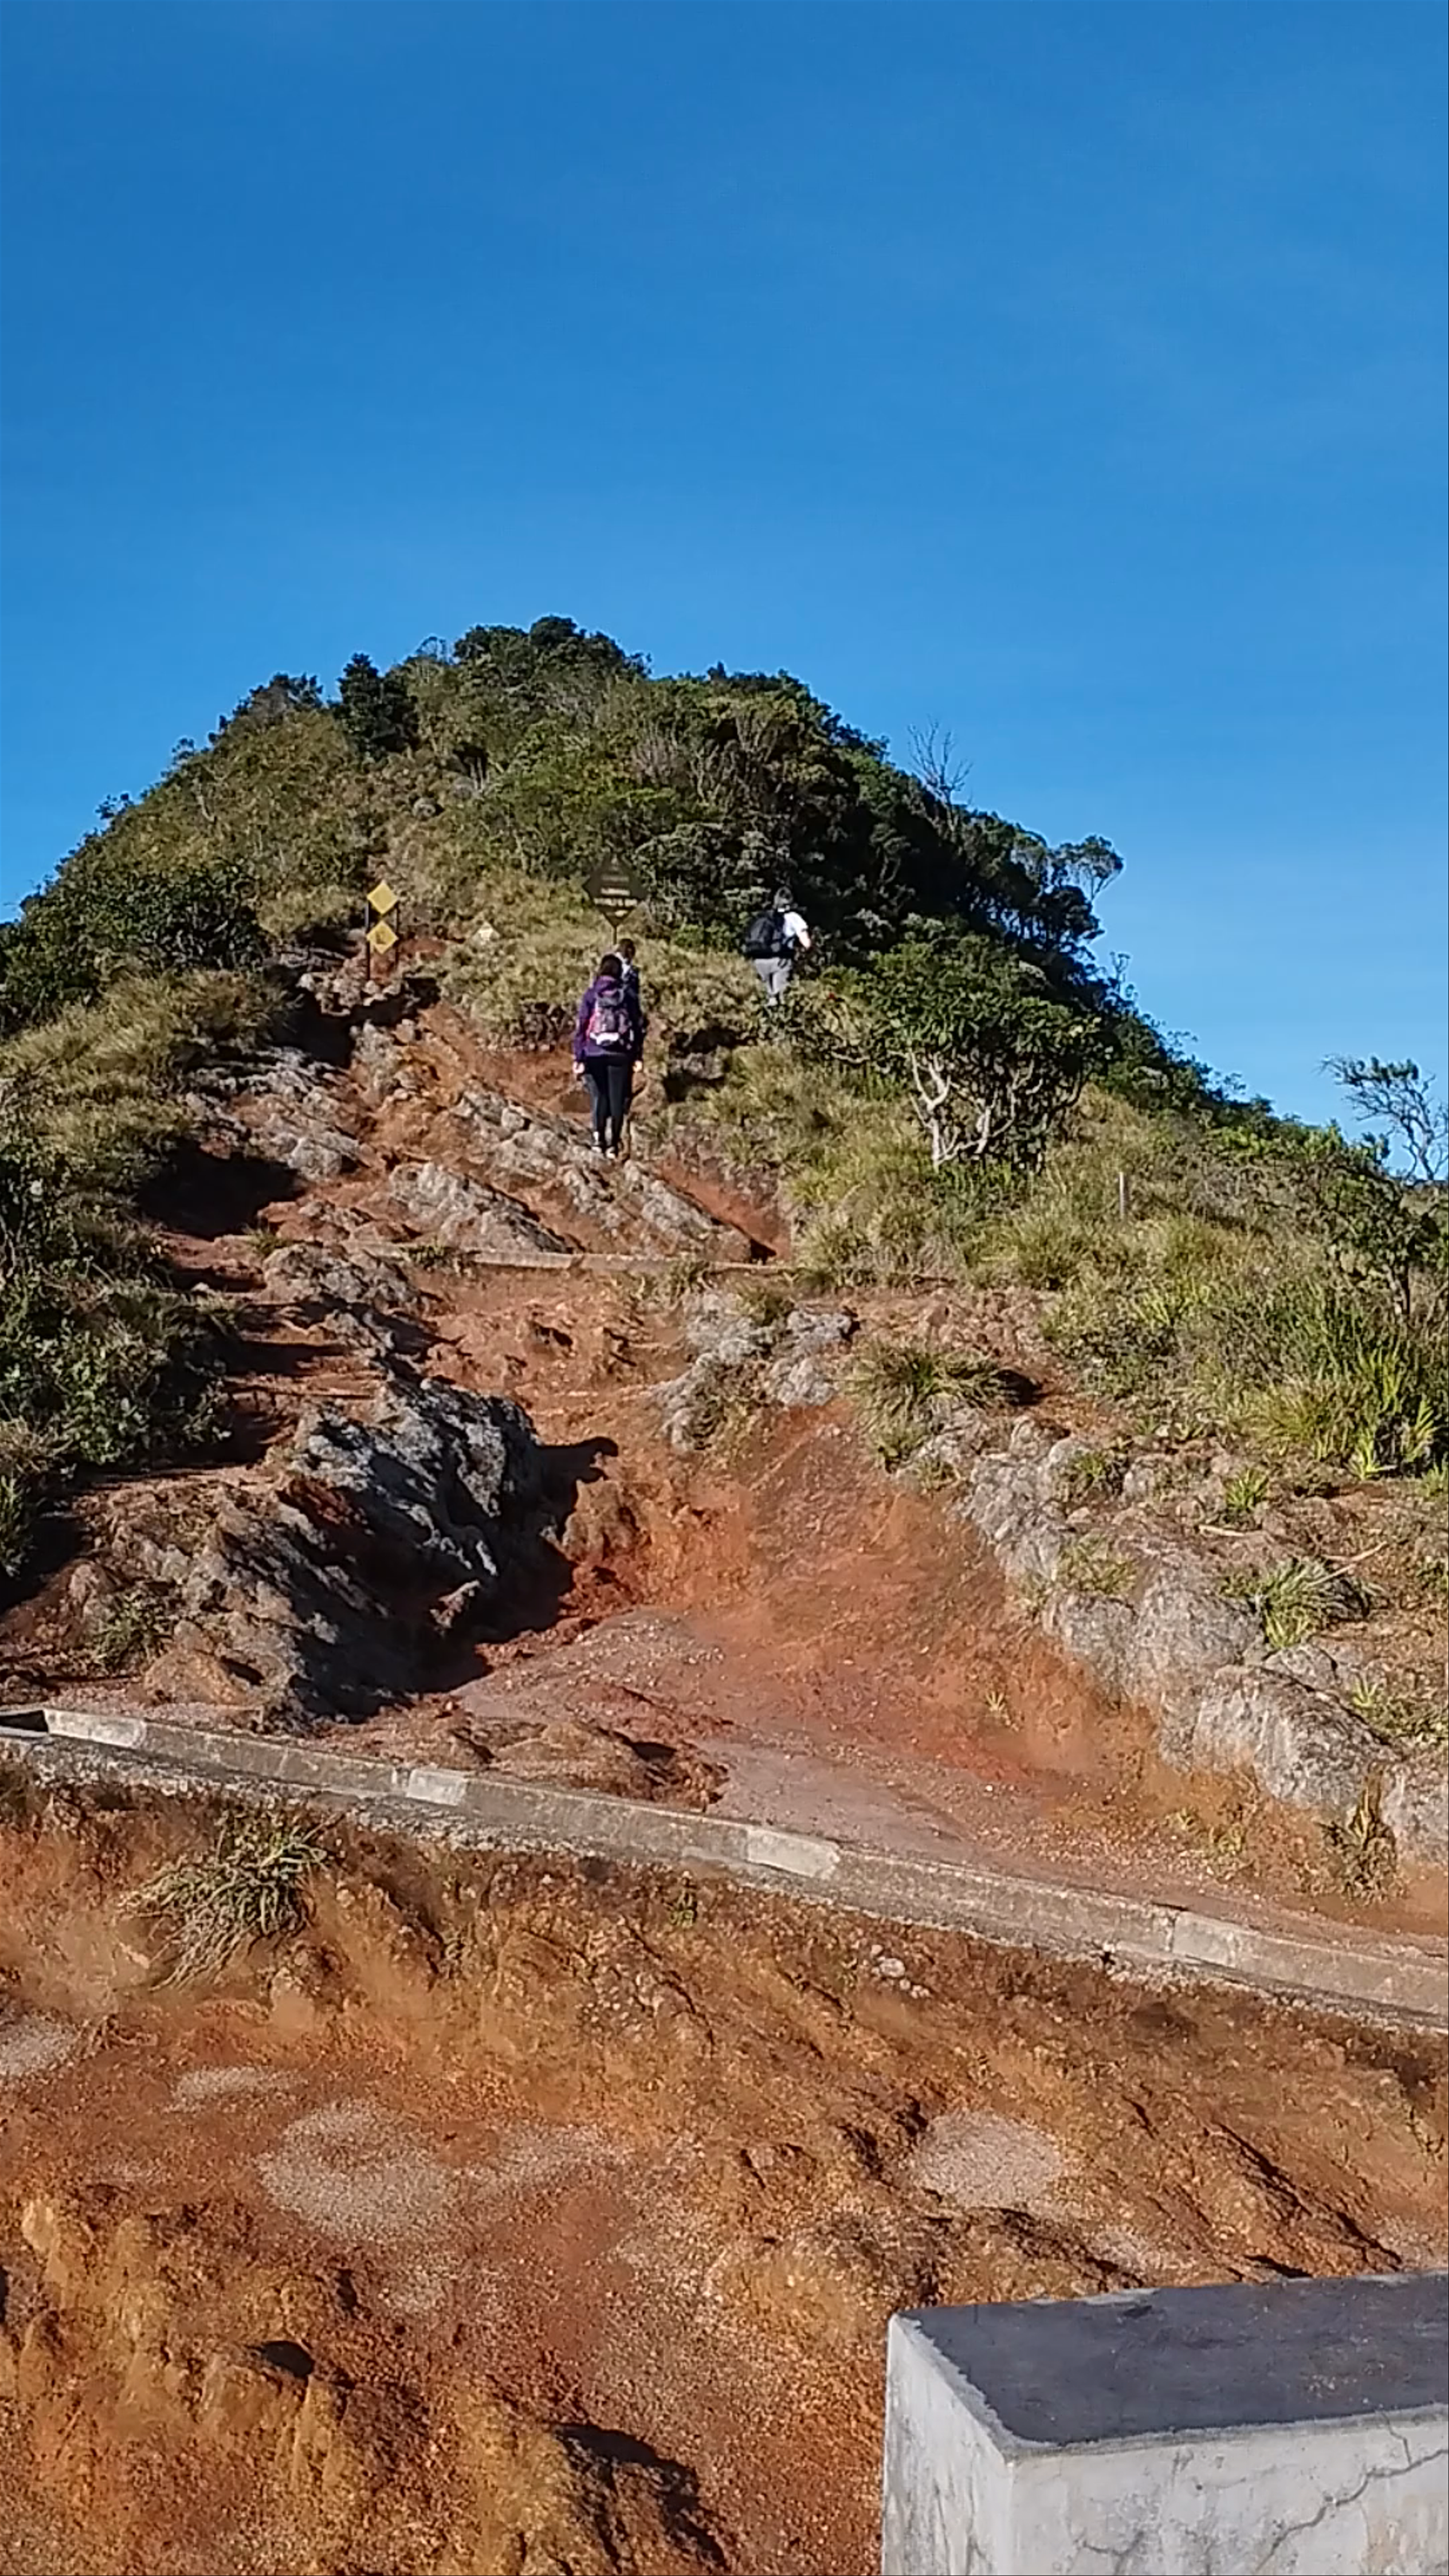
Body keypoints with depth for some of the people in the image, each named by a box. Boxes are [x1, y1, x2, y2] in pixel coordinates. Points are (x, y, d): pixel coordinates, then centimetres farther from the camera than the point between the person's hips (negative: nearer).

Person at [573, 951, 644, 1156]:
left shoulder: (591, 994, -3)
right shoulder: (629, 994, 0)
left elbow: (581, 1026, -4)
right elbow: (639, 1025, 3)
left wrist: (578, 1058, 0)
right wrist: (638, 1055, 10)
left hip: (595, 1054, 0)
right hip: (621, 1055, 0)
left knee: (599, 1097, 14)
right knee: (617, 1099, 8)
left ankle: (599, 1137, 5)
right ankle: (614, 1143, 9)